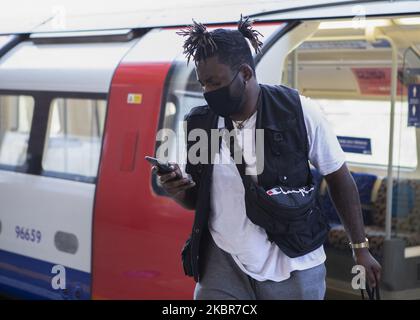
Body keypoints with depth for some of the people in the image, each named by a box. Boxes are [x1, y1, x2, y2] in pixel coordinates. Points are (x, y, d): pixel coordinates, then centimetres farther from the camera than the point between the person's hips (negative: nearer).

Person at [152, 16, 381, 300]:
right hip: (224, 264, 2)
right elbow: (194, 200, 9)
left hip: (292, 268, -2)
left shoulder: (299, 111, -13)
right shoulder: (200, 123, -4)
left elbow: (339, 179, -2)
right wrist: (177, 190, -14)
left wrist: (360, 248, 1)